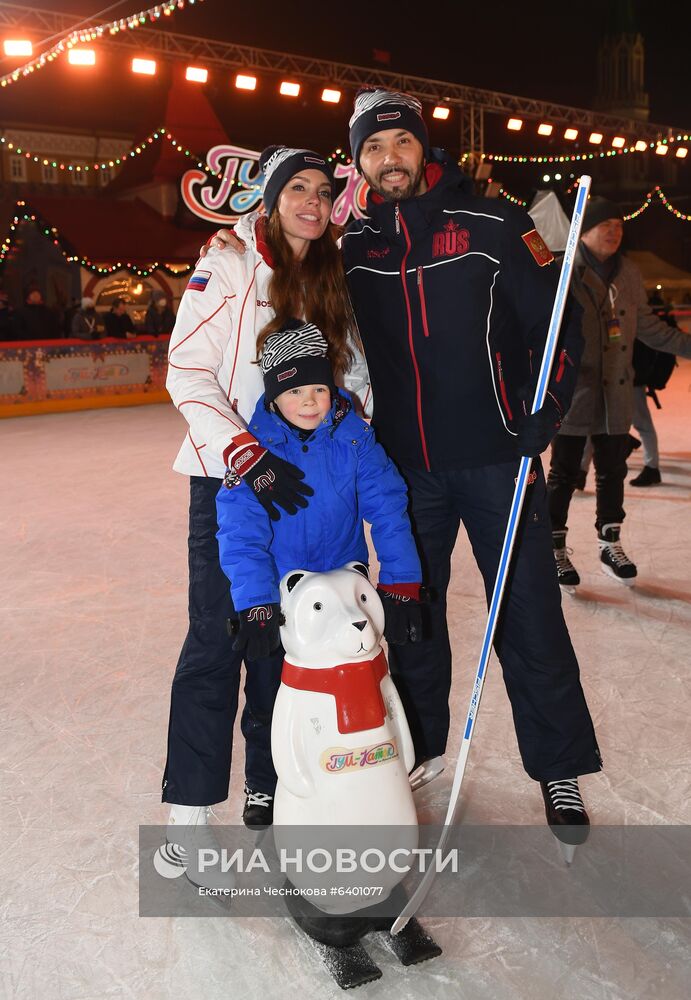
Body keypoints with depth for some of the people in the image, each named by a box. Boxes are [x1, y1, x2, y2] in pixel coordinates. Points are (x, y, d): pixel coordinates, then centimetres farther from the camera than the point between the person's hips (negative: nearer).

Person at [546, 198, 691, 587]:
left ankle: (610, 543, 28)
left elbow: (648, 326, 18)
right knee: (564, 473, 4)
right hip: (572, 391, -5)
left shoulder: (629, 273, 10)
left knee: (613, 470, 13)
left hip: (616, 394, 5)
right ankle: (556, 548, 17)